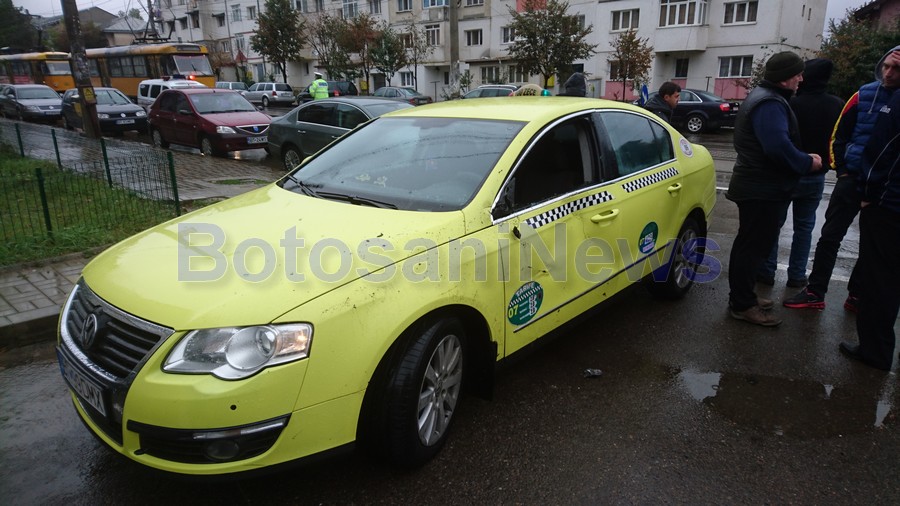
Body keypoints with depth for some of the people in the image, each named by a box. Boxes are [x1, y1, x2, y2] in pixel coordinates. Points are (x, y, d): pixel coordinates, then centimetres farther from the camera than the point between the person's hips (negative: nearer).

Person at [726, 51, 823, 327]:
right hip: (762, 189, -11)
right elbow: (778, 146, -29)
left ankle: (743, 296, 29)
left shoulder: (765, 97, 16)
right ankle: (742, 305, 3)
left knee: (751, 243, 18)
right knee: (754, 245, -5)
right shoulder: (770, 103, -19)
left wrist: (803, 158, 8)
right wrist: (807, 163, -16)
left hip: (758, 186, 11)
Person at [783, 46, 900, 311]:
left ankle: (857, 296, 22)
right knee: (830, 236, 1)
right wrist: (842, 170, 3)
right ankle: (815, 293, 9)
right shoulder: (865, 95, -1)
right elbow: (839, 134, 7)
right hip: (854, 178, 1)